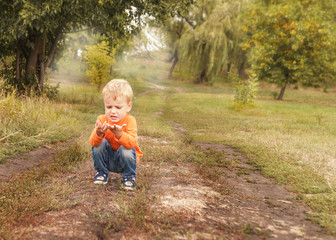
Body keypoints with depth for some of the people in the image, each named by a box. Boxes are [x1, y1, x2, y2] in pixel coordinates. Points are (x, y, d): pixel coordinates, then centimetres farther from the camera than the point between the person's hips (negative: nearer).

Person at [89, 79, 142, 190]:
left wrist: (119, 134, -55)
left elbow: (132, 143, -37)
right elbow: (92, 142, -24)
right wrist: (98, 133, -46)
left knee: (125, 150, -32)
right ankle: (102, 172, 1)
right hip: (107, 158, 3)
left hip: (124, 159, -3)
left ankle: (129, 176, -4)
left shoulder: (130, 120, -22)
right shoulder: (102, 119, -14)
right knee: (100, 143, -21)